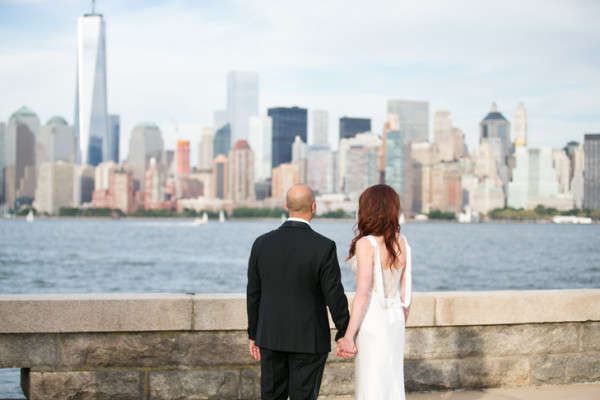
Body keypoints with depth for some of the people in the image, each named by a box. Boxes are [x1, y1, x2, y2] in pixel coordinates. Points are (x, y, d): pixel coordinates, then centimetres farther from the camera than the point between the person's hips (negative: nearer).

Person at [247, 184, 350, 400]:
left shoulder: (262, 243, -3)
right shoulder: (324, 247, -15)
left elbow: (253, 294, 3)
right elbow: (334, 296, -12)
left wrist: (254, 334, 13)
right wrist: (344, 334, 1)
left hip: (271, 336, 4)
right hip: (308, 339, -4)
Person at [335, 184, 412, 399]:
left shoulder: (366, 244, -15)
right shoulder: (401, 242, 5)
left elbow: (363, 294, -19)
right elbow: (405, 293, 9)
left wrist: (348, 336, -16)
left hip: (372, 321, -7)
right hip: (394, 319, 7)